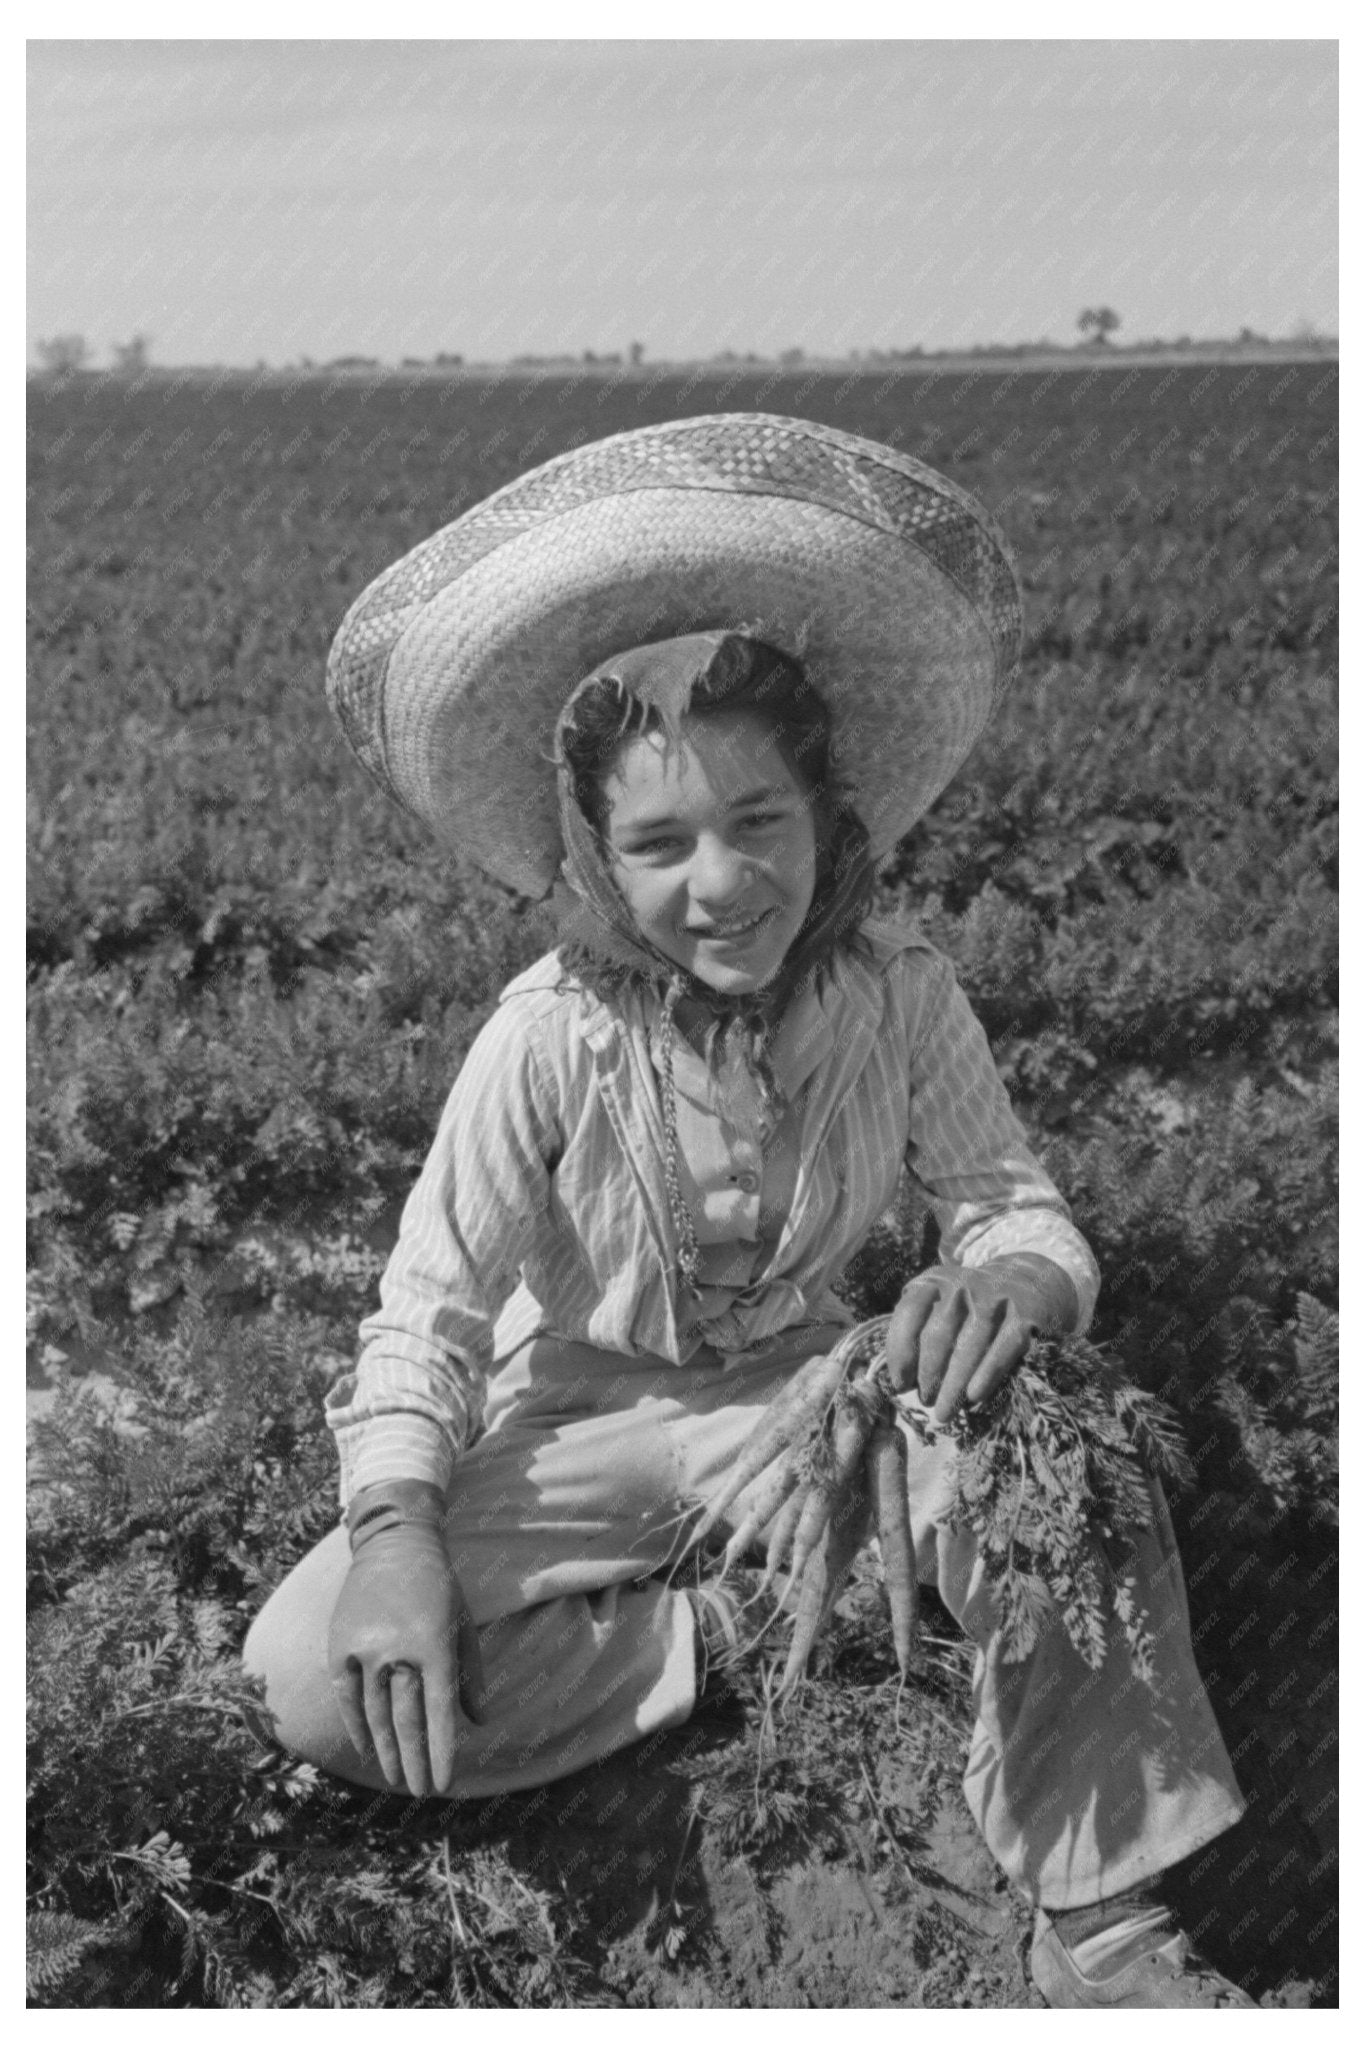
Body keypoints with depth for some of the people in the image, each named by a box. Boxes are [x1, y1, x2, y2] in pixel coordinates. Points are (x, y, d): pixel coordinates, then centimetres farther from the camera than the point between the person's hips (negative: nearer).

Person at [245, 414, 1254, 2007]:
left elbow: (1015, 1206, -10)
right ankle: (737, 1625, -12)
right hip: (583, 1424, 0)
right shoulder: (550, 1037, -20)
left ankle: (1102, 1933, -16)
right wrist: (392, 1528, -35)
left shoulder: (898, 998, -14)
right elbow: (431, 1307, -17)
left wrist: (1017, 1276, -38)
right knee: (313, 1678, -24)